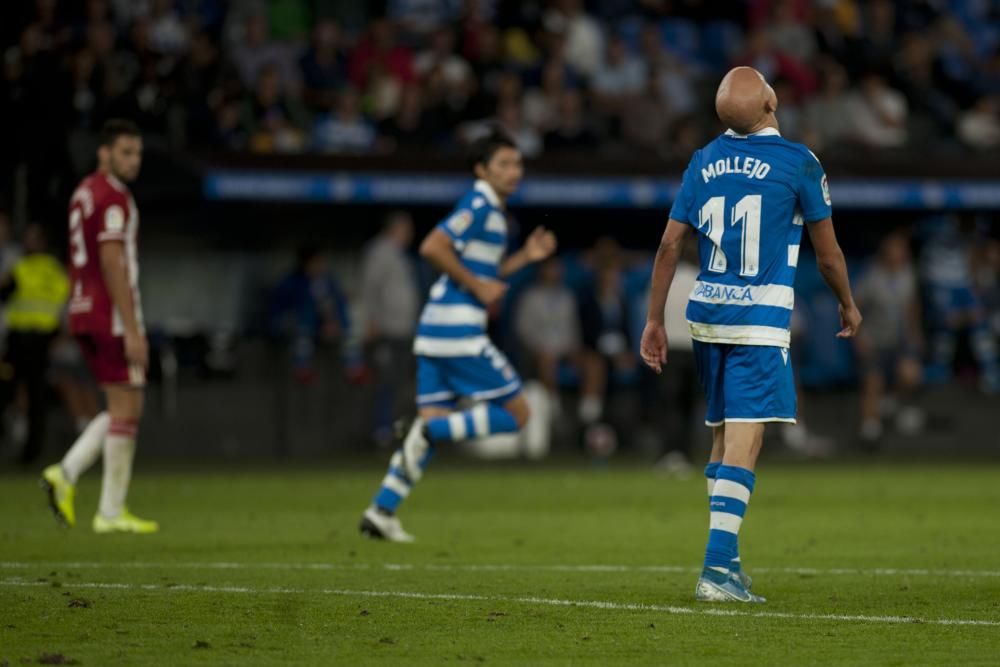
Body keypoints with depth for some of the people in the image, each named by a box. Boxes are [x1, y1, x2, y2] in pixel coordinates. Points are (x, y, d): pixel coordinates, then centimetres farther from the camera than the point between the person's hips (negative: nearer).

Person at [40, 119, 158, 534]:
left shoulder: (83, 193, 16)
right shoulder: (113, 197, -13)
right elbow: (112, 264, -19)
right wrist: (132, 330, -20)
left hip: (84, 314, 9)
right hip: (112, 316, -9)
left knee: (123, 408, 15)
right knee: (126, 409, -3)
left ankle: (65, 473, 1)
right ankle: (111, 513, -1)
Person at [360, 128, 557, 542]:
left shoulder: (491, 211, 20)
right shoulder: (478, 205, -10)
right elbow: (432, 248, -21)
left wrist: (525, 257, 17)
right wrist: (477, 286, -16)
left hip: (437, 332, 10)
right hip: (459, 330, -10)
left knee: (434, 422, 8)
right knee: (516, 412, -4)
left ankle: (381, 510, 3)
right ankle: (429, 431, -14)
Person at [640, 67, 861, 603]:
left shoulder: (703, 163, 6)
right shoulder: (797, 162, -6)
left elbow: (670, 245, 6)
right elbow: (827, 253, 2)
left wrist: (654, 321, 13)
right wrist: (848, 304, 19)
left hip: (707, 315, 5)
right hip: (760, 318, -5)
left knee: (723, 434, 17)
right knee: (743, 442, -8)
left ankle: (726, 559, 21)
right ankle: (717, 568, -17)